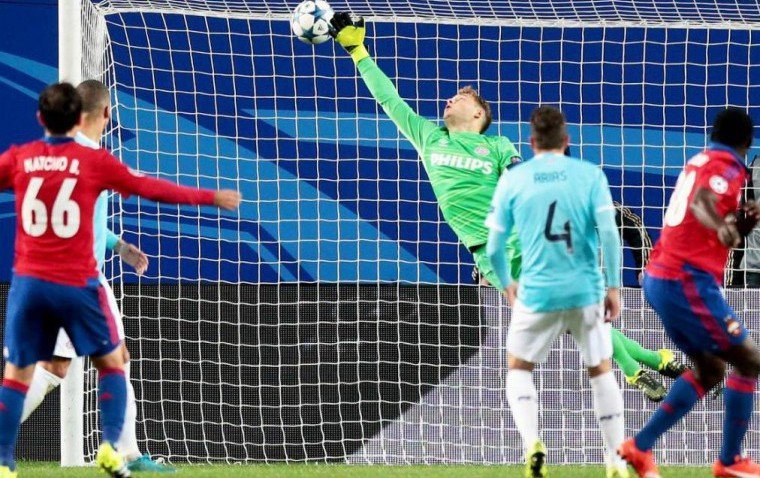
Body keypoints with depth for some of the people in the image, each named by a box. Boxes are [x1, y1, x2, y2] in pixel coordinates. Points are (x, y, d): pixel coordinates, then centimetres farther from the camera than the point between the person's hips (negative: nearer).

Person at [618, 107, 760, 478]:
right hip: (688, 281, -9)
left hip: (660, 279, 9)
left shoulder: (701, 162, 18)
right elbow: (700, 201, -33)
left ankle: (640, 447, 9)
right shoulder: (727, 167, -9)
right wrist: (721, 225, -52)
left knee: (710, 370, 16)